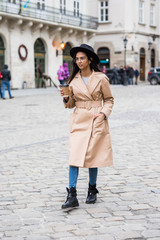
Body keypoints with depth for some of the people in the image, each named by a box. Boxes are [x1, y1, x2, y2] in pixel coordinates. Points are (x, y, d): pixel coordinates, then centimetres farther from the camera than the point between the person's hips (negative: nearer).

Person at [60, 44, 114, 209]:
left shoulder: (101, 78, -2)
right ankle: (72, 196, -8)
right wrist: (66, 98, -8)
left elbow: (109, 100, 7)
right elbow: (71, 104, 12)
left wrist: (104, 113, -9)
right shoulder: (73, 80, 6)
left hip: (96, 121, -2)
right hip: (78, 121, 2)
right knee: (74, 157, -9)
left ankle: (92, 191, 24)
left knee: (93, 157, 5)